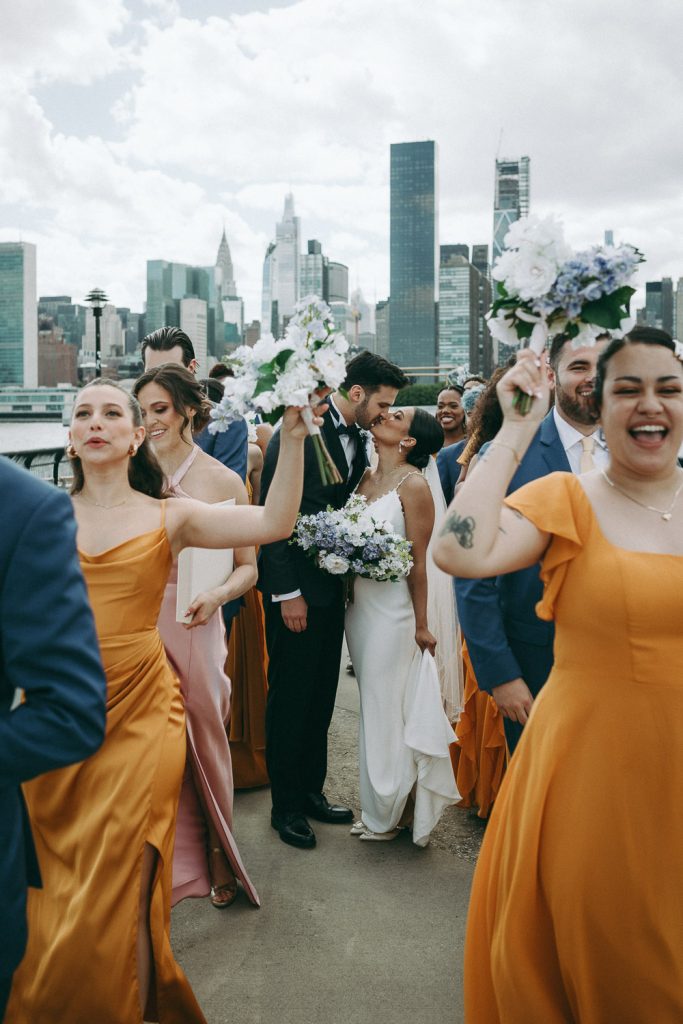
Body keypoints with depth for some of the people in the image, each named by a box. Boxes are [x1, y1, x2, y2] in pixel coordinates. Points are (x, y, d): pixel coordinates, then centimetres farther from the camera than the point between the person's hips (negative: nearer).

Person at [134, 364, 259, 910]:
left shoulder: (223, 481, -4)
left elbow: (248, 567, -3)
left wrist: (217, 595, -21)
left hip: (194, 629, -2)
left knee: (204, 740, 8)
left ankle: (217, 857, 30)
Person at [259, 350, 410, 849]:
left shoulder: (357, 441, 10)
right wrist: (287, 592, -18)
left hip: (332, 586, 8)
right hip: (296, 588, -8)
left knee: (321, 697, 16)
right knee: (290, 699, 4)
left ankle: (312, 791, 30)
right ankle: (286, 806, 18)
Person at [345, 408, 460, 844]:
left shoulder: (413, 484, -12)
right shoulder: (366, 477, 7)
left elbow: (418, 561, -12)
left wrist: (421, 624, -9)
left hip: (394, 608, -6)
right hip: (360, 604, 6)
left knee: (388, 707, 5)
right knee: (373, 705, 15)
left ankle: (386, 815, 22)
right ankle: (383, 805, 30)